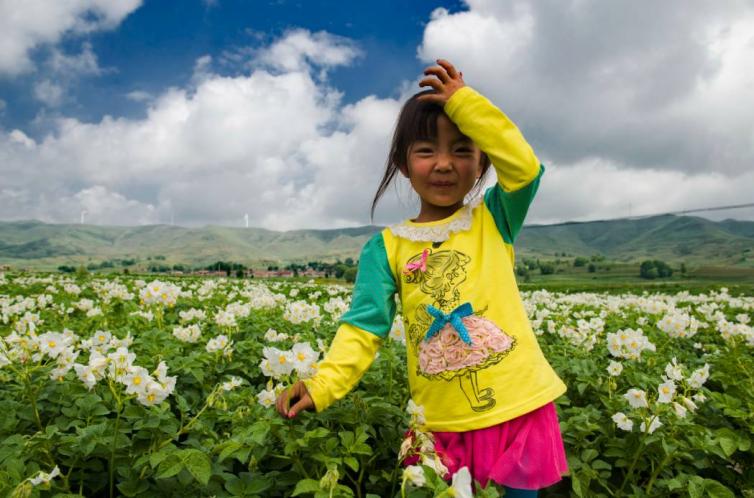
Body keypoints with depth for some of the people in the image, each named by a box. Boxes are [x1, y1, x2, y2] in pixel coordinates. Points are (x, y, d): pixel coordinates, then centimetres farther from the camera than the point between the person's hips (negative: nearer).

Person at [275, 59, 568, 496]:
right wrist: (323, 385, -22)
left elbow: (525, 166, -15)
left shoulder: (495, 220, 2)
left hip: (518, 410, 0)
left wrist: (464, 101, -13)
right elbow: (364, 326, -7)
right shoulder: (385, 247, -1)